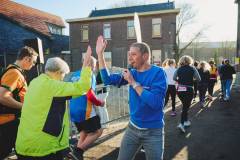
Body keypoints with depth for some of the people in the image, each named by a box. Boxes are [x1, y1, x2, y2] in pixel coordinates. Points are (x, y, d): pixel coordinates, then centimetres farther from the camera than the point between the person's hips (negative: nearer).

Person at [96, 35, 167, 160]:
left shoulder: (158, 73, -17)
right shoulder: (132, 73, 0)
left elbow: (155, 102, -27)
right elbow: (108, 80, -2)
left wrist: (133, 83, -23)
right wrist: (100, 53, -6)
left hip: (153, 131, -5)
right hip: (133, 127, 5)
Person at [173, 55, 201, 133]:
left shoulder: (179, 69, 4)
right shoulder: (192, 69, -2)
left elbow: (174, 78, 5)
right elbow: (198, 79, -3)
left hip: (179, 89, 4)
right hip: (188, 89, -4)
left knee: (185, 106, 22)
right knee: (186, 107, 2)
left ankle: (186, 121, 32)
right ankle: (181, 124, -12)